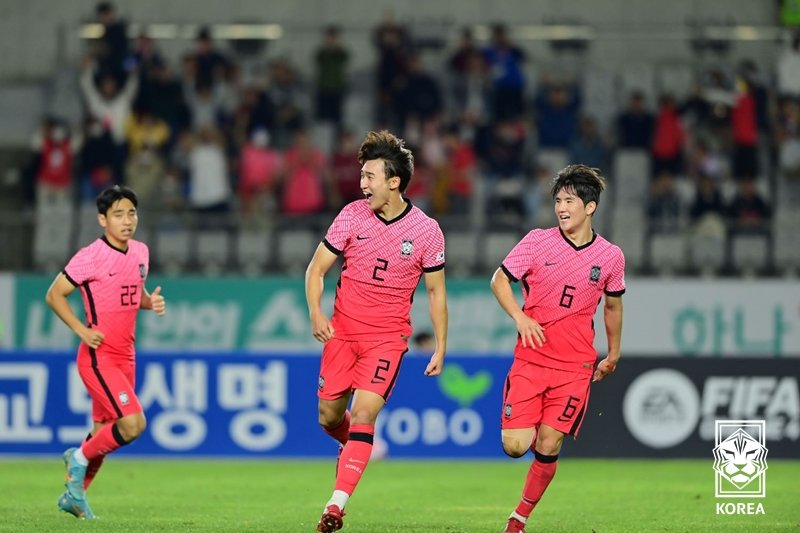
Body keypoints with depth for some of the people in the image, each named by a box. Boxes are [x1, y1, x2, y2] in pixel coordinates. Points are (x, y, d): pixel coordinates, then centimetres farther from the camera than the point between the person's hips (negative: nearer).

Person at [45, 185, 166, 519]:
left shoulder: (140, 253, 9)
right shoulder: (91, 257, -13)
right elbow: (54, 295, -8)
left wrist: (151, 302, 2)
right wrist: (82, 330, -16)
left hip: (125, 357, 7)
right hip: (99, 356, -7)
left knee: (106, 433, 11)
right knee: (133, 423, -19)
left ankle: (74, 493, 25)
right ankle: (80, 457, 4)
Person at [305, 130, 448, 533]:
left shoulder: (426, 231, -8)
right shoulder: (352, 215, -5)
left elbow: (436, 291, 3)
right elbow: (316, 268, 2)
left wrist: (441, 347, 0)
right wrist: (315, 314, -14)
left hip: (388, 336, -3)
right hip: (342, 330, 3)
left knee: (363, 414, -17)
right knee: (329, 416, 7)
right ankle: (353, 448, 43)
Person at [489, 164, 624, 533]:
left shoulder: (610, 257, 1)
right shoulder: (537, 241, -4)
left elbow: (612, 305, 17)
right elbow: (499, 280, 2)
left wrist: (613, 355, 25)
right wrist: (520, 317, -16)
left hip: (575, 366, 0)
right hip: (530, 359, 0)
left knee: (547, 446, -8)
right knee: (515, 446, -8)